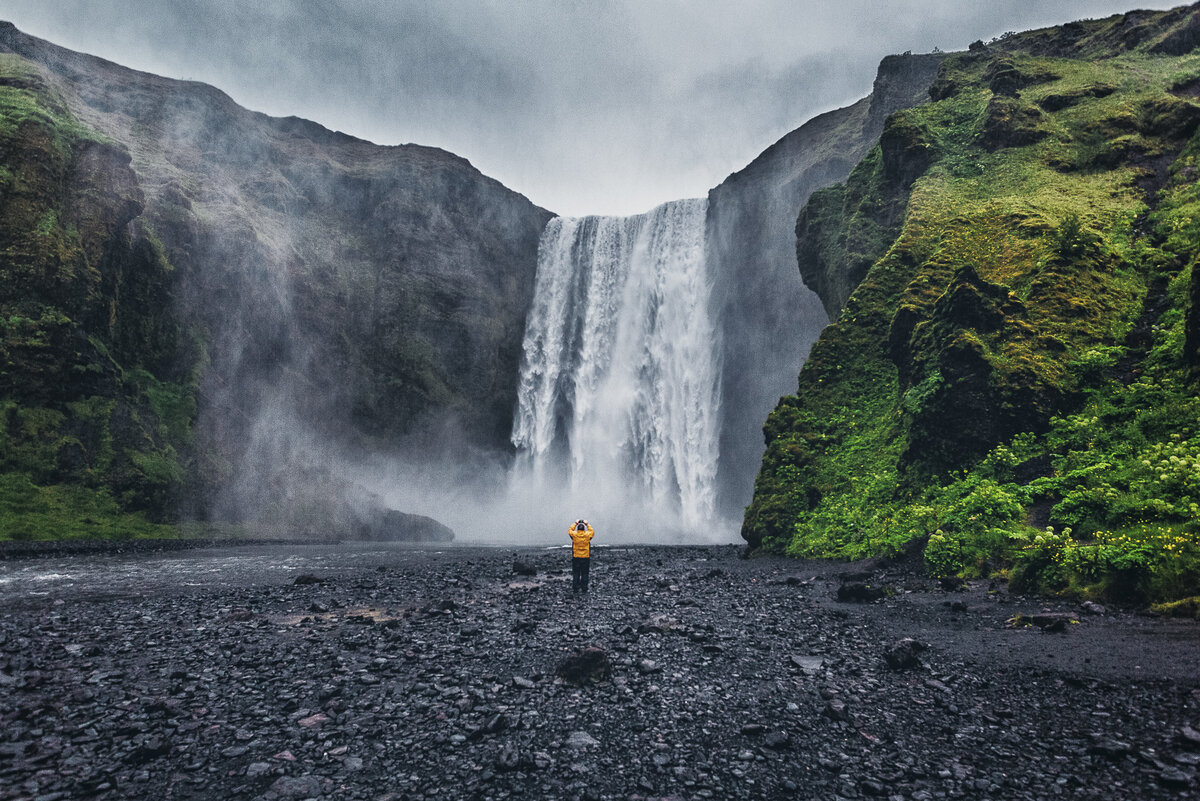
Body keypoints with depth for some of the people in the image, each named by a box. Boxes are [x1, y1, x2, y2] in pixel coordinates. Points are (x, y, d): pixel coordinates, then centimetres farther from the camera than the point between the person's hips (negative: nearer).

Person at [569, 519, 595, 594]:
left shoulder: (574, 534, -6)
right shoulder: (587, 535, -5)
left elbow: (570, 530, 16)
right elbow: (592, 531, 18)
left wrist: (575, 523, 23)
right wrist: (587, 524, 24)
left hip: (576, 557, 0)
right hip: (586, 557, 0)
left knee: (575, 574, 5)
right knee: (584, 574, 6)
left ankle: (575, 588, 5)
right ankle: (584, 588, 6)